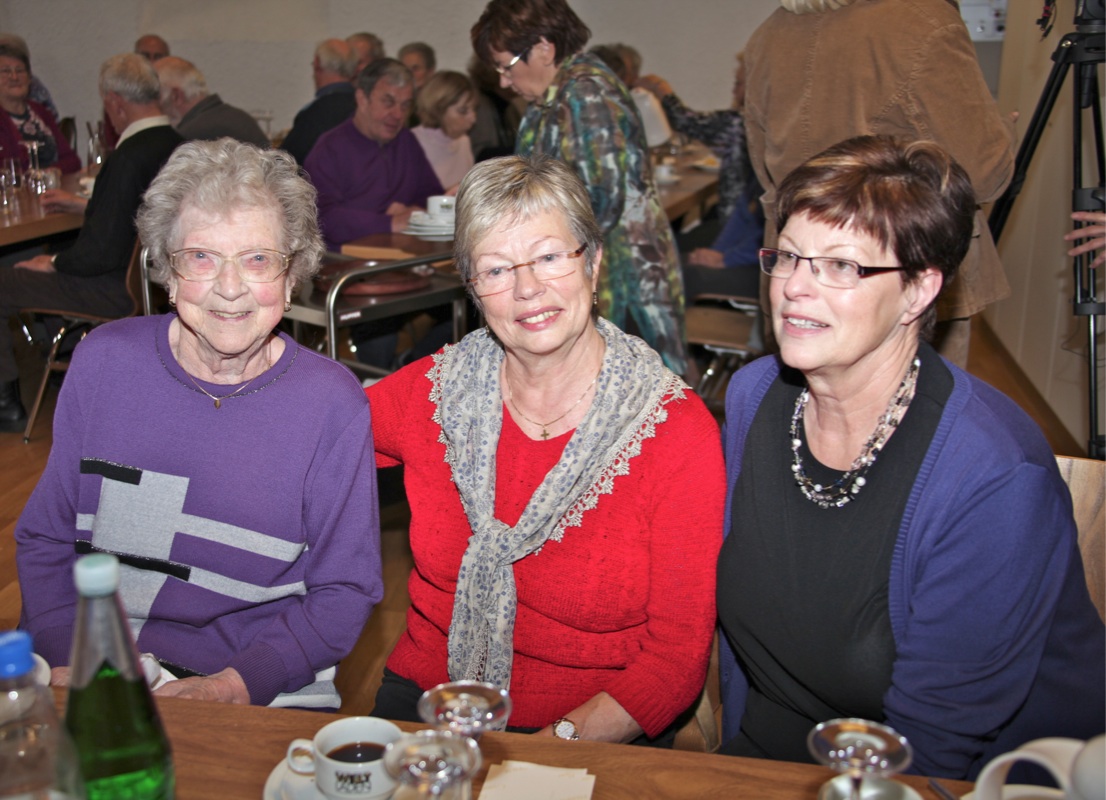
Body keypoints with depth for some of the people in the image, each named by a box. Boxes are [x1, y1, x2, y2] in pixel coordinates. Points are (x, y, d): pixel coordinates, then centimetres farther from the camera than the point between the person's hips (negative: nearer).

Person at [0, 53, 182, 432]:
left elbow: (102, 252, -26)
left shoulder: (128, 157, -28)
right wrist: (84, 205, 23)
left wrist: (54, 263, -9)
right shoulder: (174, 142, 0)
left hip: (119, 290, -9)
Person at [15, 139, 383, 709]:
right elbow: (44, 537, 9)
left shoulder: (333, 402, -8)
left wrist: (230, 686, -15)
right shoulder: (104, 361, 0)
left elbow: (345, 590, -3)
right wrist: (66, 660, -7)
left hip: (265, 694, -2)